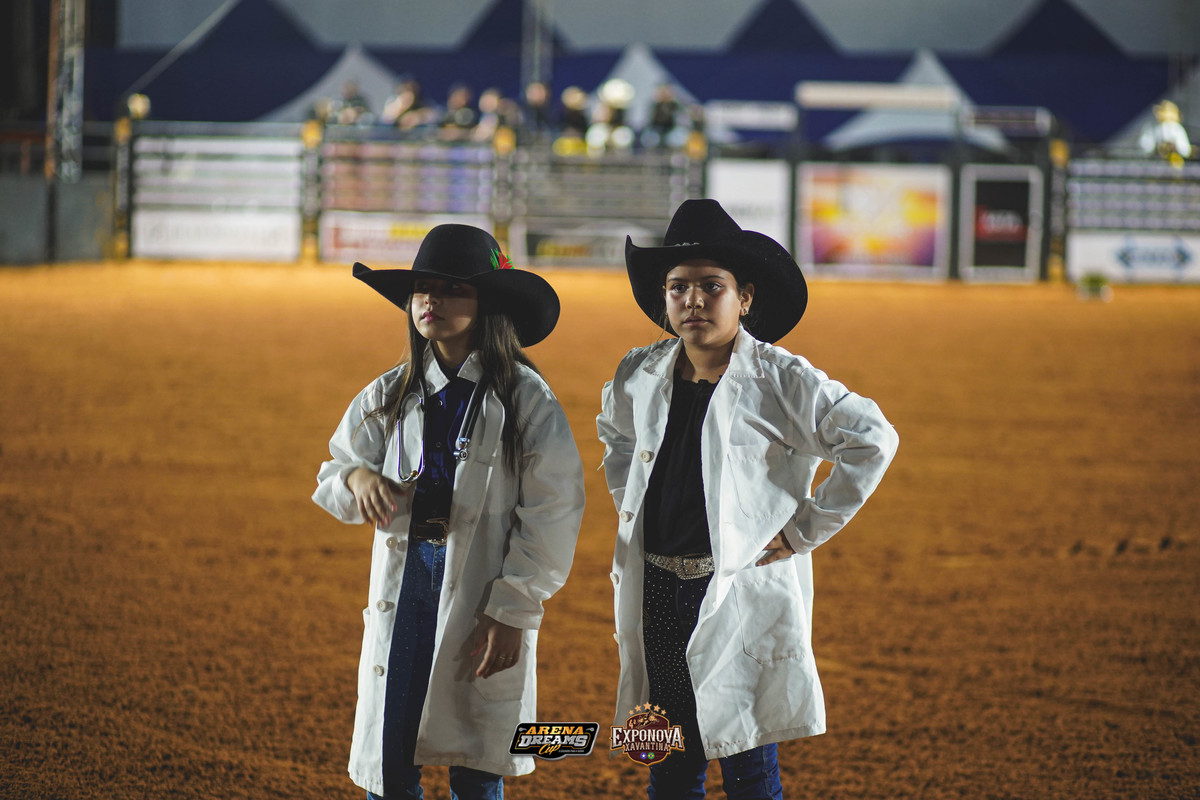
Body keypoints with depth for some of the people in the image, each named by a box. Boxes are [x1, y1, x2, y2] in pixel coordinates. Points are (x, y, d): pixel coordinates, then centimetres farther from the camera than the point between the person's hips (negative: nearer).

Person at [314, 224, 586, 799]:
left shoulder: (524, 397, -4)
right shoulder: (389, 396, 8)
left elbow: (550, 514, -6)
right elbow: (331, 477, 16)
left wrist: (511, 611, -10)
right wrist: (357, 477, -10)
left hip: (483, 603, -3)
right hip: (403, 595, 3)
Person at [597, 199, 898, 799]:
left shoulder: (780, 380, -9)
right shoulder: (641, 377, 7)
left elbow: (872, 440, -11)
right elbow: (615, 433, 30)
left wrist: (805, 529, -10)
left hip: (743, 591, -5)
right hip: (658, 591, 5)